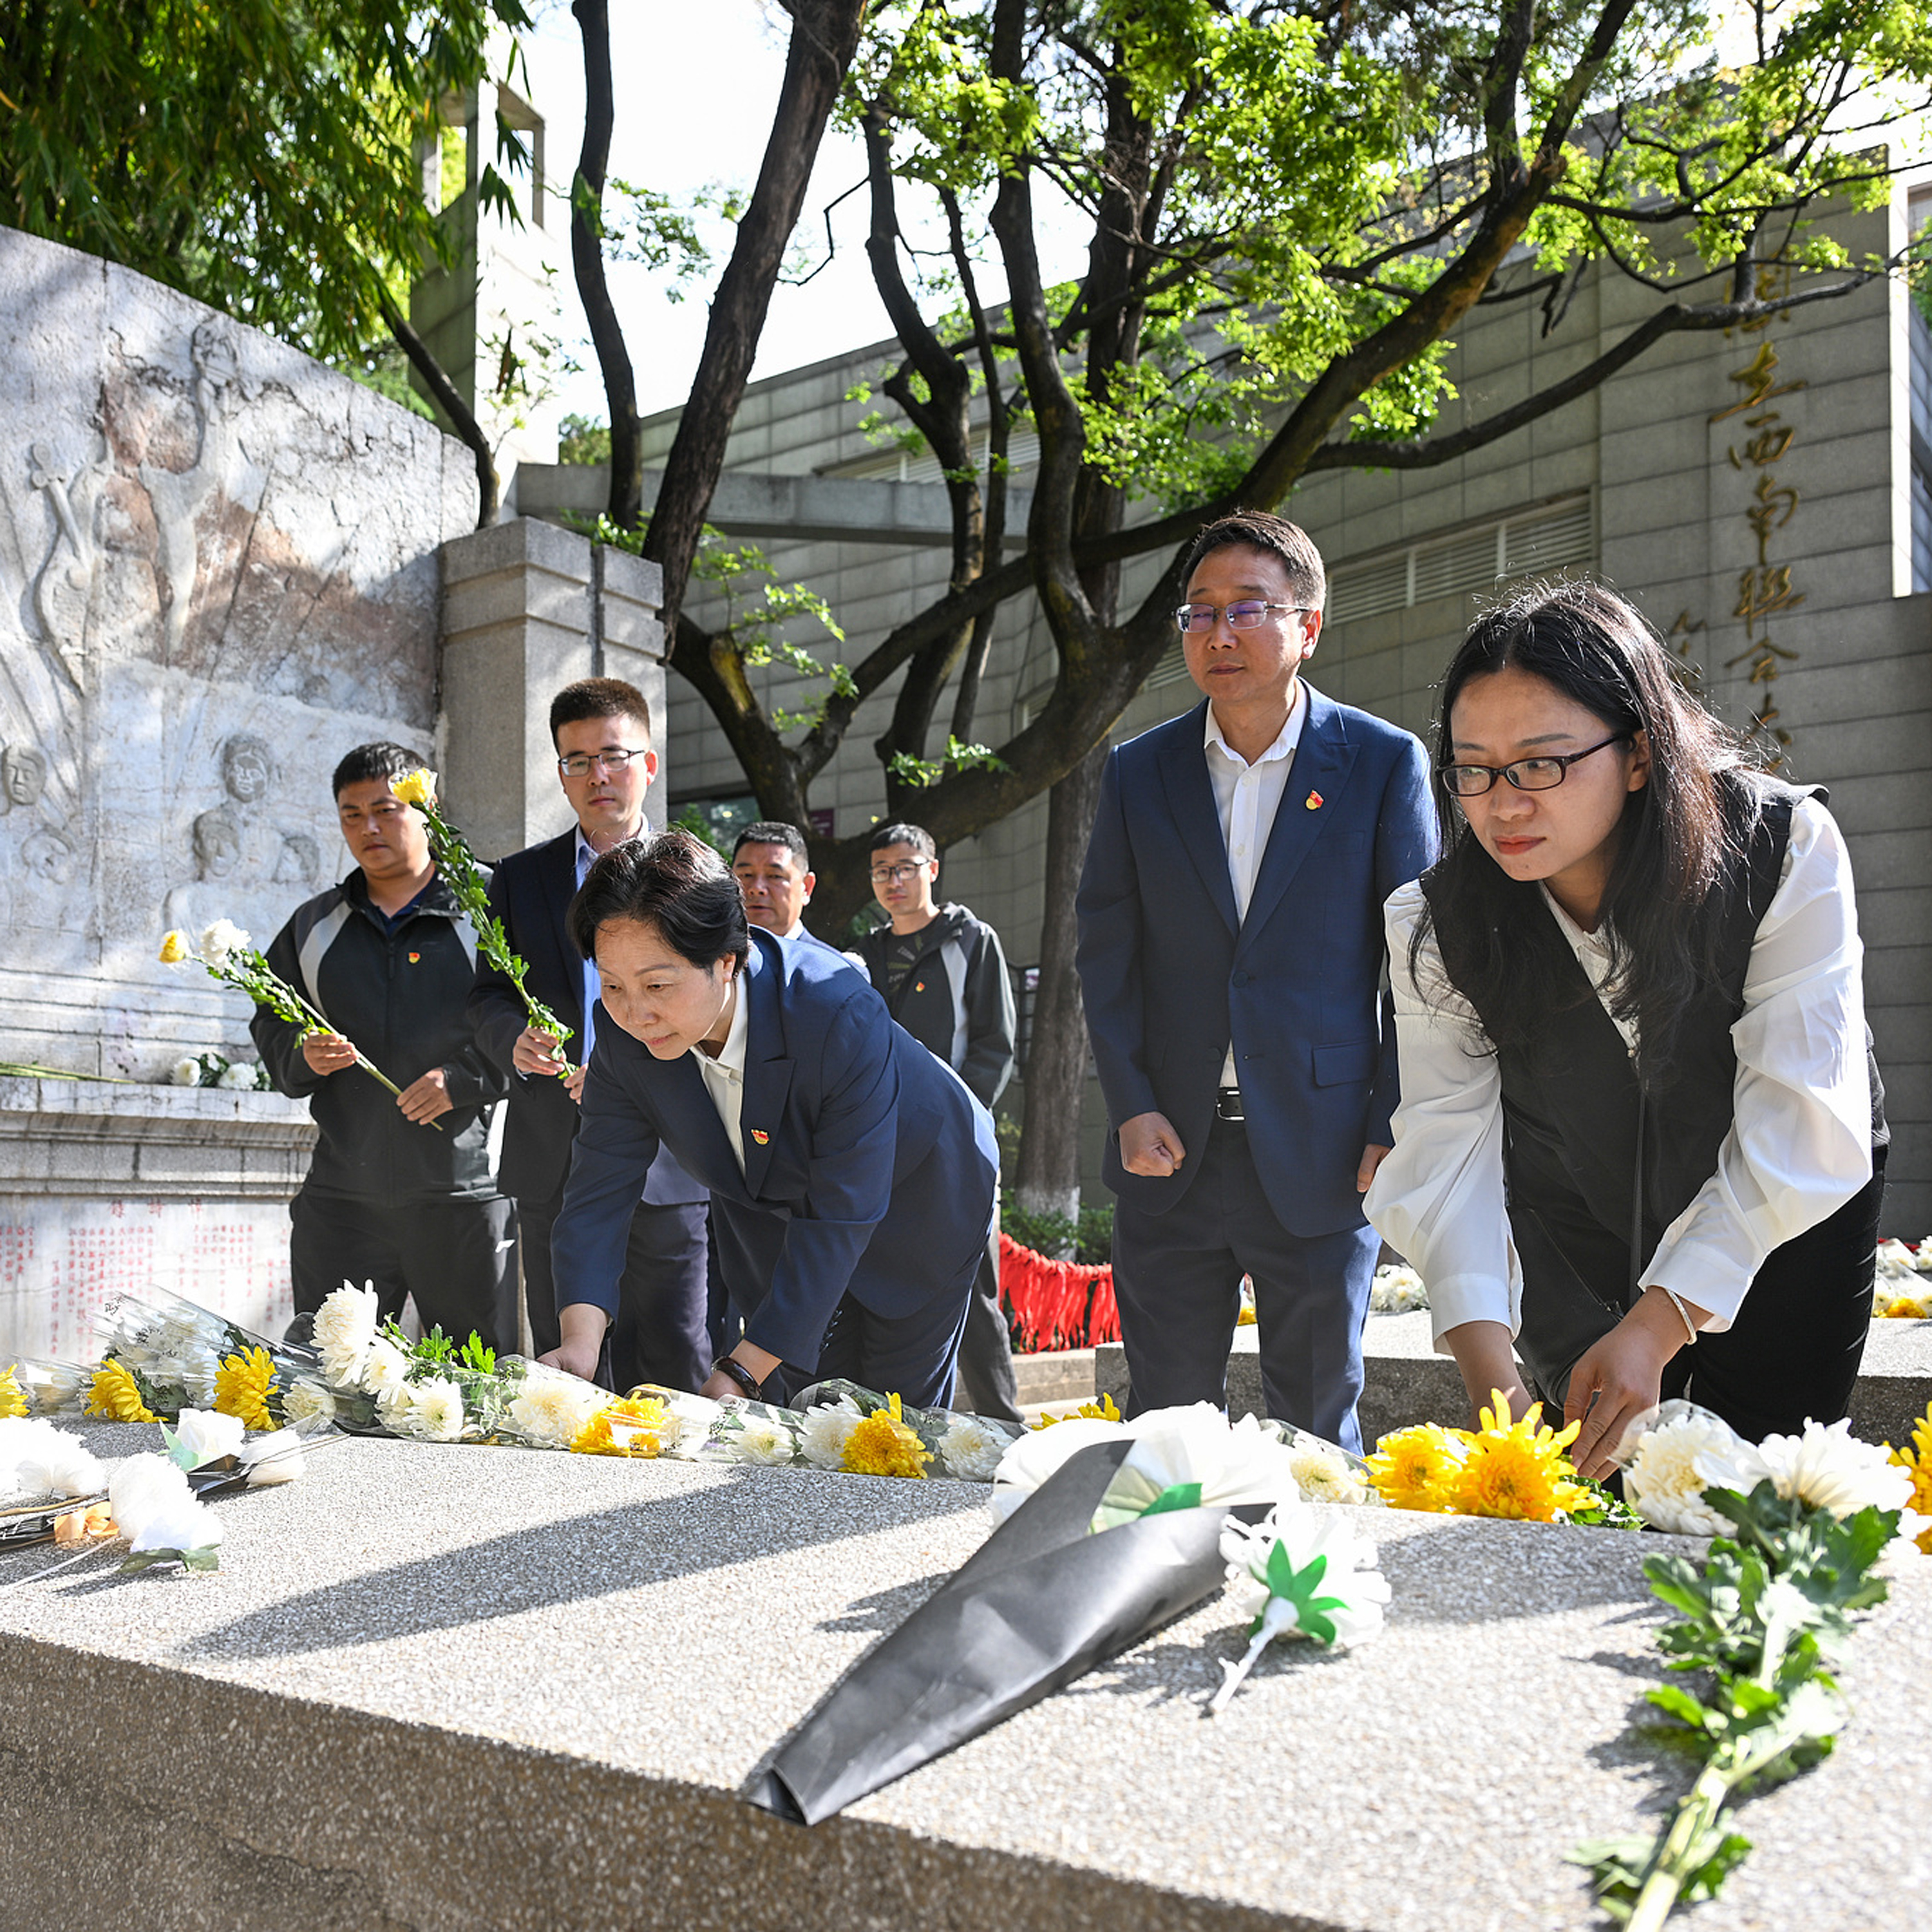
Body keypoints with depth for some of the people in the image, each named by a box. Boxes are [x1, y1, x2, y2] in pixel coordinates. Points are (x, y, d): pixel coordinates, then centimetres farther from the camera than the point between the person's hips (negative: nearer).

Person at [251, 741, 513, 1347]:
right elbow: (269, 1028, 19)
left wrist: (466, 1079, -16)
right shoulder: (313, 926, 14)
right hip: (340, 1200, 4)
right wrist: (301, 1056, -3)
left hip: (461, 1199, -3)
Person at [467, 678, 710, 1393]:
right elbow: (487, 994, 11)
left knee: (680, 1371, -3)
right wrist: (516, 1040, -12)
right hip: (553, 1164, 2)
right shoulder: (519, 877, 13)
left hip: (665, 1163, -2)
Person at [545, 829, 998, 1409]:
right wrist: (579, 1340, -37)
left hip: (916, 1205, -4)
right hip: (774, 1214, 4)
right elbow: (599, 1192, -19)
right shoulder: (623, 1037, -22)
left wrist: (738, 1373, -39)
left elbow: (843, 1216, -37)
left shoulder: (841, 1019, -39)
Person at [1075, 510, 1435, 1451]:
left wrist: (1394, 1128, -6)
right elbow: (1106, 950, 6)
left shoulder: (1384, 762, -1)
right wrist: (1130, 1108, -4)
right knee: (1165, 1416, 10)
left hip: (1320, 1154, -2)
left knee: (1316, 1426, 9)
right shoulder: (1138, 771, 7)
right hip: (1170, 1150, 3)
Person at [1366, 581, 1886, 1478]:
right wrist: (1487, 1368, -38)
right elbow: (1450, 1137, -25)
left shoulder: (1785, 849, -26)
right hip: (1573, 1229, 2)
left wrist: (1658, 1326, -36)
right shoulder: (1438, 921, -20)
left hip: (1781, 1223, -1)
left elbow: (1799, 1120, -29)